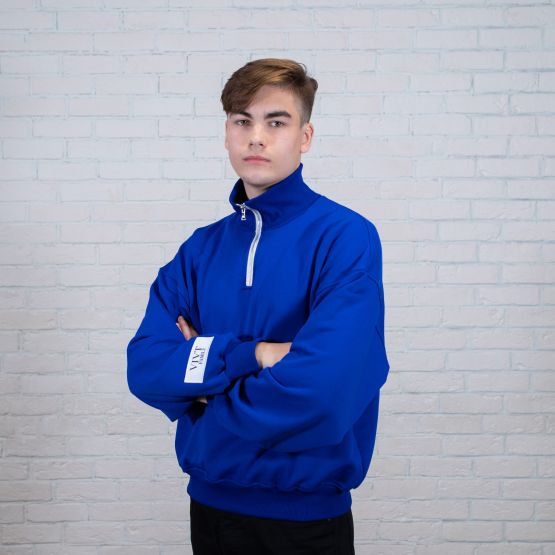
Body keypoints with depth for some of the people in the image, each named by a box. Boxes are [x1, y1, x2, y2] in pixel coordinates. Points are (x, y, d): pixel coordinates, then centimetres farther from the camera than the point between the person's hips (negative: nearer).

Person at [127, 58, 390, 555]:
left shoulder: (345, 237, -14)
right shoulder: (201, 248, 4)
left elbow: (322, 388, -26)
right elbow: (145, 367, -7)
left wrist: (201, 364, -11)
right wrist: (251, 355, -21)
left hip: (308, 513, -4)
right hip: (211, 503, 5)